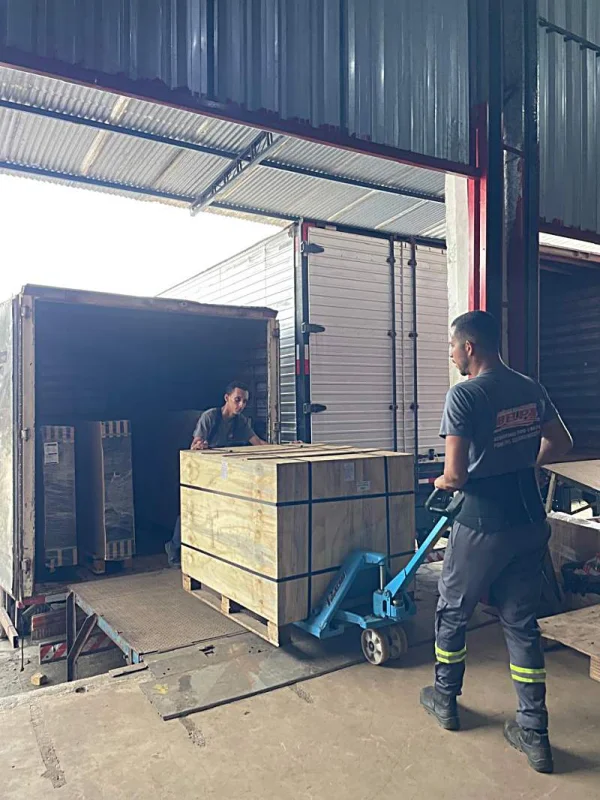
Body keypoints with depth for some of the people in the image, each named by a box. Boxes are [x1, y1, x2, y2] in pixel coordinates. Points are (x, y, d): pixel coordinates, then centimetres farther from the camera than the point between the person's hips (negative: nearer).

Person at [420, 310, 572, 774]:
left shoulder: (464, 396, -18)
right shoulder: (531, 390, 3)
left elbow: (455, 477, -21)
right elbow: (561, 444, 16)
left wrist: (440, 482, 1)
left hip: (483, 526, -6)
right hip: (531, 523, 6)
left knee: (453, 613, 17)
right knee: (522, 622, 16)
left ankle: (446, 700, 36)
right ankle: (534, 734, 23)